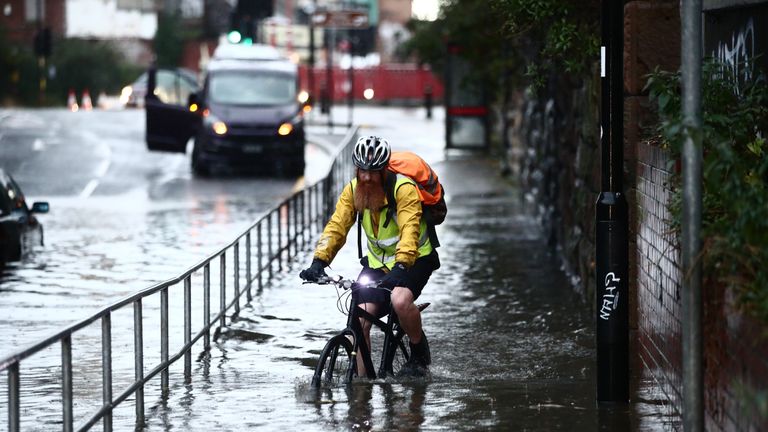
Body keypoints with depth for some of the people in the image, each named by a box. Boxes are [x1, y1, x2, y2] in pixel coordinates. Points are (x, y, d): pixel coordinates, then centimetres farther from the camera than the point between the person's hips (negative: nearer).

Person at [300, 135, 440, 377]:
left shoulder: (403, 189, -23)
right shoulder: (353, 190, -8)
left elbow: (409, 230, -35)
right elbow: (336, 227, -14)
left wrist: (400, 267, -49)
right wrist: (319, 262, -30)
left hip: (414, 259, -5)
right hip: (377, 262, 5)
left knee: (400, 301, -33)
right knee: (359, 319, -11)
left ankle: (419, 352, -7)